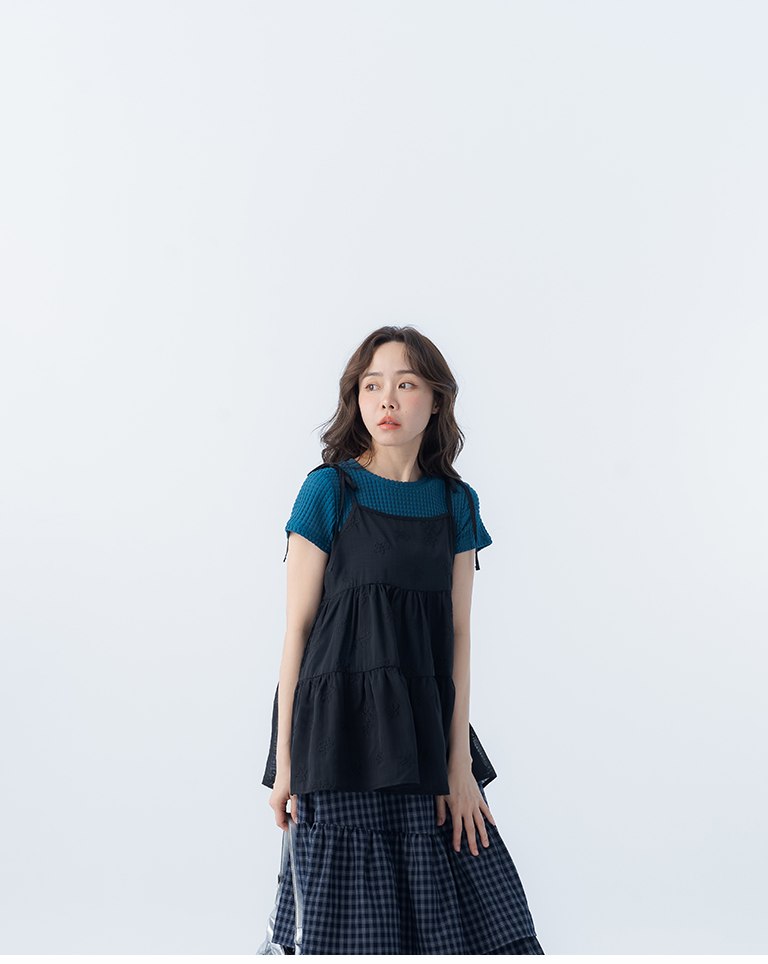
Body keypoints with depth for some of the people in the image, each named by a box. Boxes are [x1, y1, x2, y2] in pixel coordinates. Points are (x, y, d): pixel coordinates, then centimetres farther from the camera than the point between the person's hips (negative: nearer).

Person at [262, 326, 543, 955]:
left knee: (459, 913, 6)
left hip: (425, 725, 4)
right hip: (341, 725, -3)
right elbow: (298, 627, -3)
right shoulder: (330, 489, -3)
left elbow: (458, 634, 5)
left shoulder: (456, 501, 7)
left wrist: (460, 762, -1)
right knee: (356, 926, 2)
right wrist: (285, 757, -4)